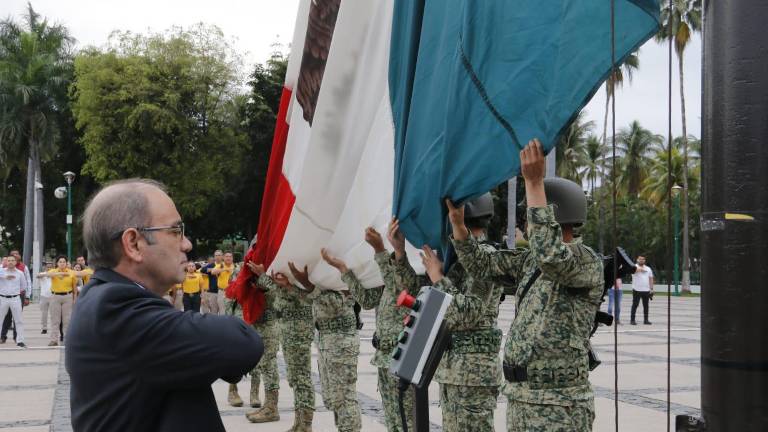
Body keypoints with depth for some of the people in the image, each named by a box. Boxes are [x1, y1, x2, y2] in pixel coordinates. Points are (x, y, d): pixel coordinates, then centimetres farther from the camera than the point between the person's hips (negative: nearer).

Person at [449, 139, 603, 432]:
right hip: (520, 398, 8)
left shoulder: (588, 262, -13)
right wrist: (457, 221, 3)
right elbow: (481, 265, 16)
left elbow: (551, 256, -34)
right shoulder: (532, 259, 12)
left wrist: (534, 182, -31)